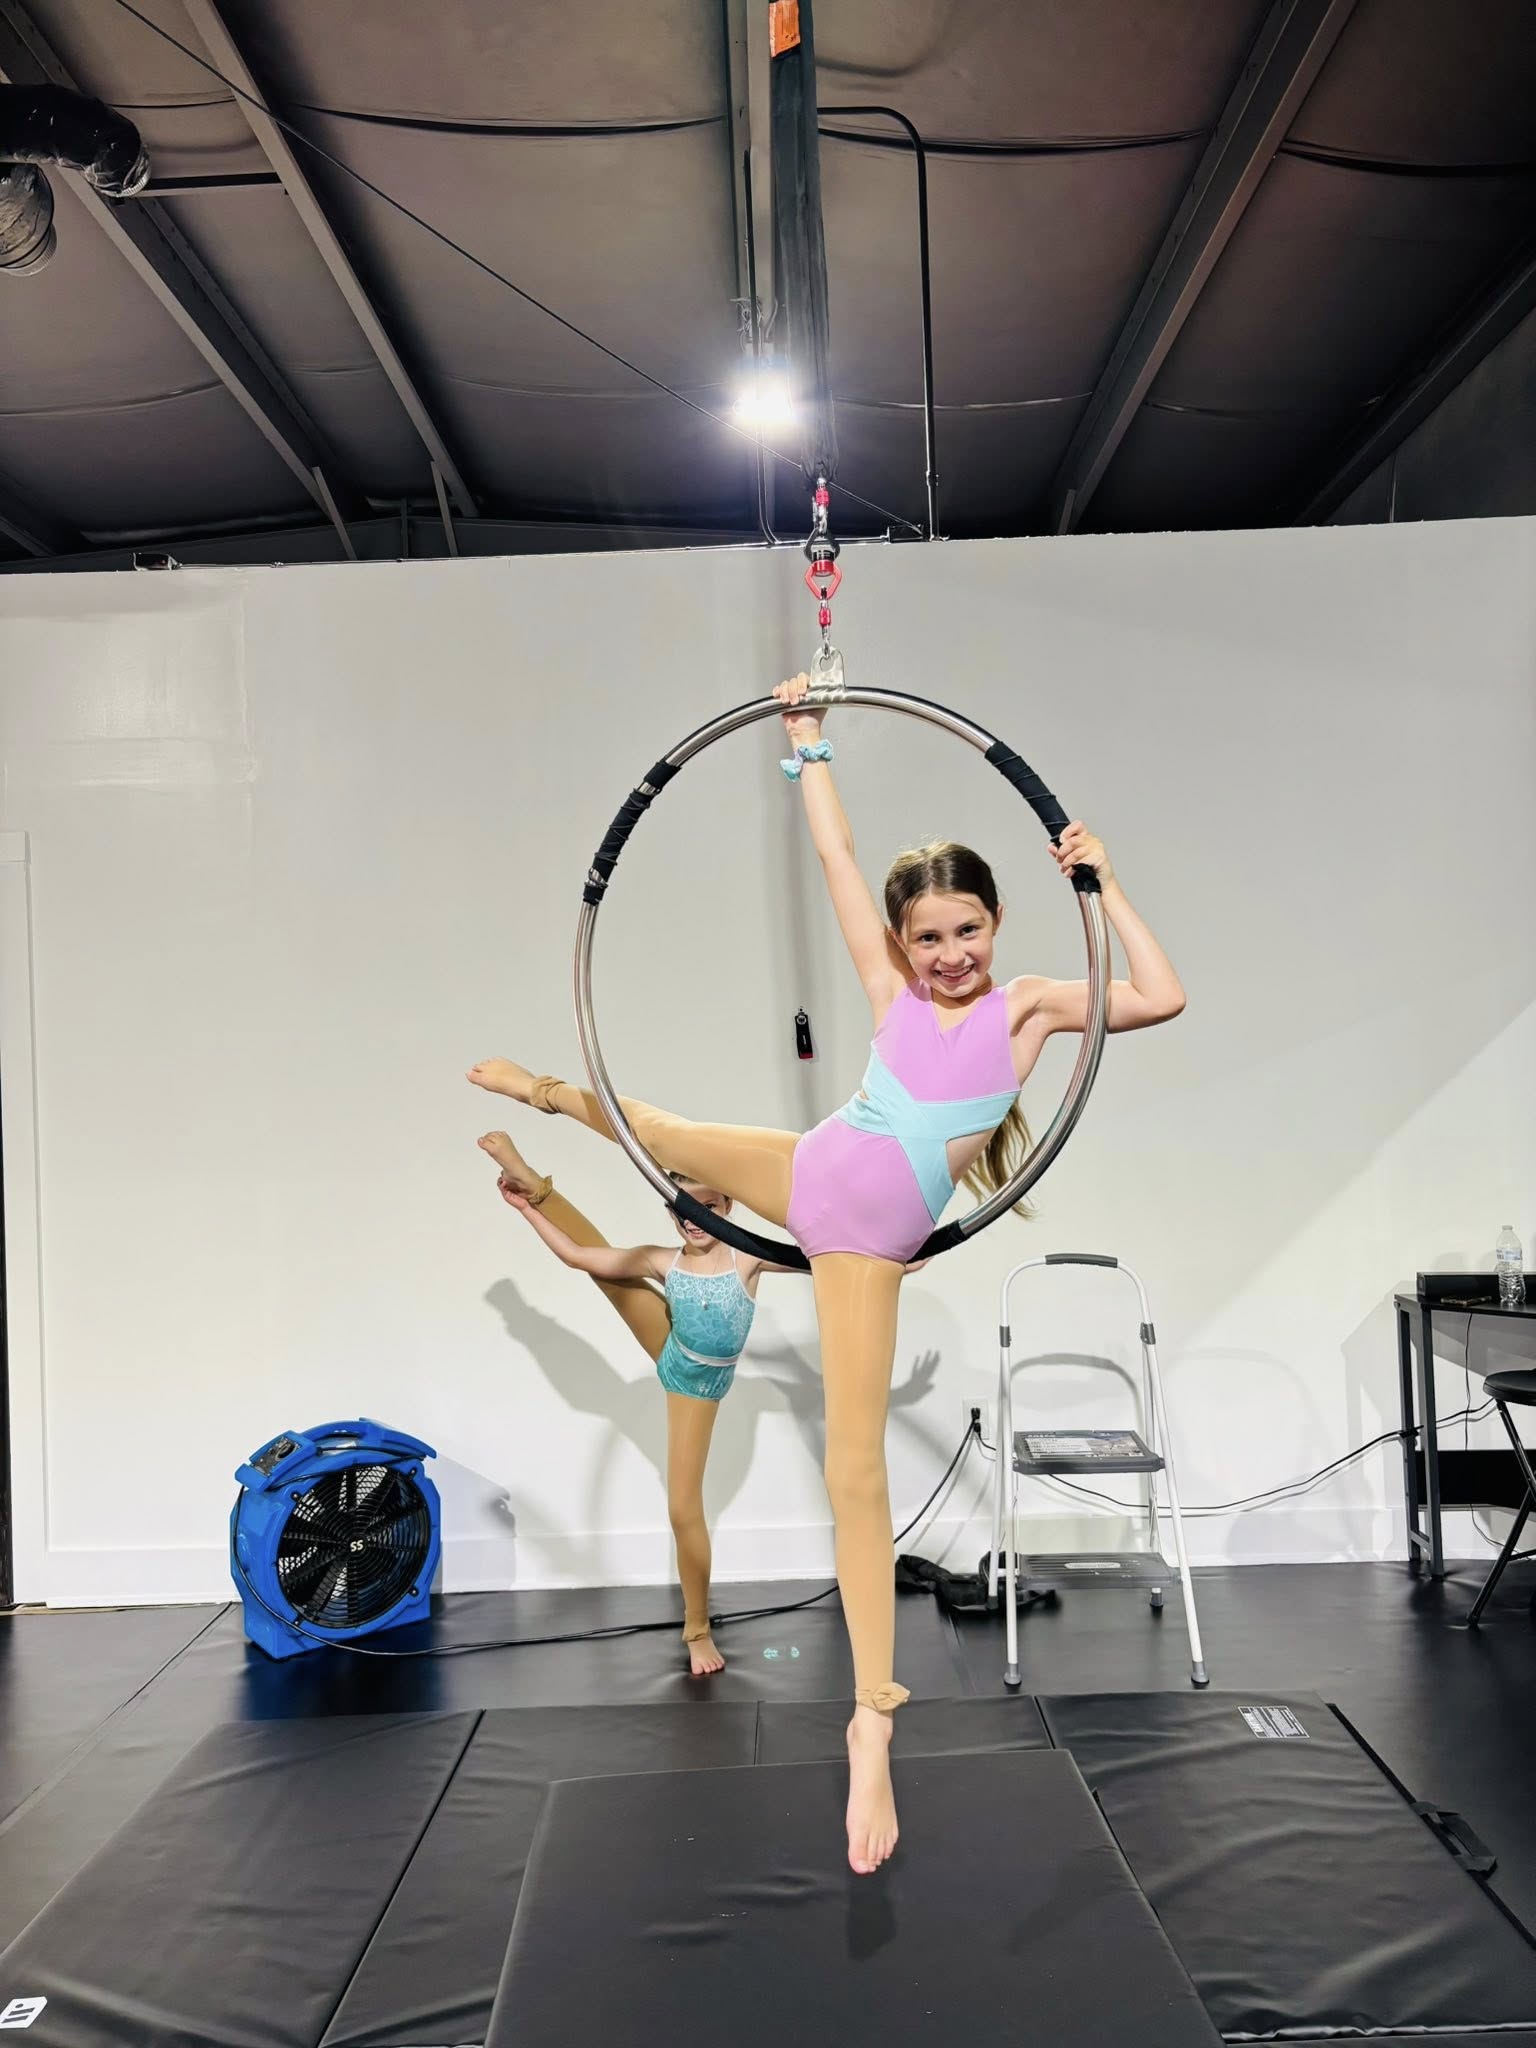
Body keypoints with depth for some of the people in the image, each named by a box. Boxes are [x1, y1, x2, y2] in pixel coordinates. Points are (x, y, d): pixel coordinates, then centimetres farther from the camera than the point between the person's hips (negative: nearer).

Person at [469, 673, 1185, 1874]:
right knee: (662, 1133, 21)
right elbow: (836, 856, 5)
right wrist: (807, 742, 8)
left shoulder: (1027, 1005, -6)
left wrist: (1103, 884, -14)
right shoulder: (893, 988, 0)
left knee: (858, 1473, -5)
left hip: (866, 1248, -3)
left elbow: (1163, 999, -16)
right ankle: (561, 1094, 60)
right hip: (800, 1175, 3)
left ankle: (873, 1720, 4)